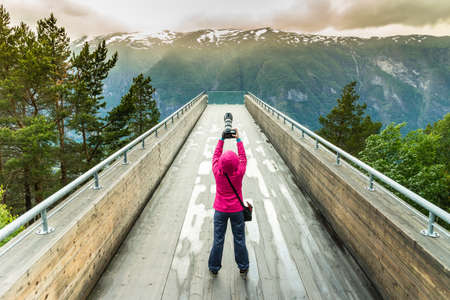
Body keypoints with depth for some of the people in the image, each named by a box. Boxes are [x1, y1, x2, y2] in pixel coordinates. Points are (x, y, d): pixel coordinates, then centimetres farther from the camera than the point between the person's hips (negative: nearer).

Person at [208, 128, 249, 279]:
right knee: (239, 239, 12)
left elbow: (216, 155, -1)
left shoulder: (217, 172, -17)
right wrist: (238, 139, 2)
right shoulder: (239, 173, -19)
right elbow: (243, 157, -2)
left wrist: (222, 139, 5)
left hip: (220, 210, 1)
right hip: (237, 210, 0)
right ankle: (243, 268, 25)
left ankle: (214, 268, 25)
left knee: (218, 239, 11)